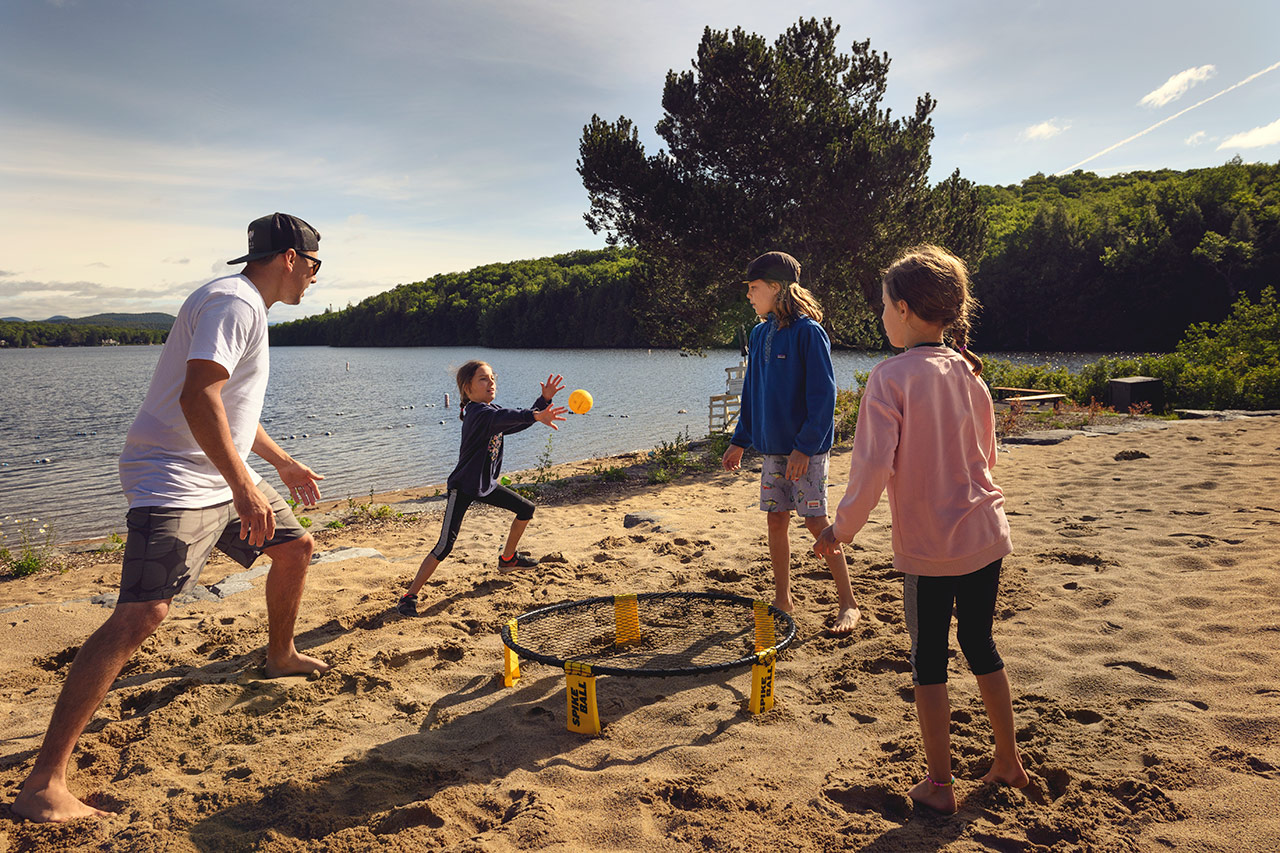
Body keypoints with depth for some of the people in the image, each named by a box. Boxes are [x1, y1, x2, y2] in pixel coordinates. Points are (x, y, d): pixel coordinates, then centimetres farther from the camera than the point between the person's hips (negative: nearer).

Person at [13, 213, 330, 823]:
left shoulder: (248, 309, 18)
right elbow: (197, 396, -28)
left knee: (296, 546, 18)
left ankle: (280, 656, 40)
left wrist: (284, 463, 34)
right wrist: (245, 486, -34)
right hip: (176, 481, -11)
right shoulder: (233, 301, -15)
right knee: (143, 613, -20)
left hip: (222, 477, 11)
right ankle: (43, 783, -15)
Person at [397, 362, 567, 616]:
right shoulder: (477, 412, -25)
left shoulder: (490, 410, 4)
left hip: (486, 483, 9)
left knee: (526, 509, 16)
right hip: (462, 487, -9)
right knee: (445, 545, -15)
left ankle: (507, 559, 36)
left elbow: (520, 421, 15)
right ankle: (409, 596, -5)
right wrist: (536, 415, -62)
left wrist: (545, 399, 2)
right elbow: (503, 417, -46)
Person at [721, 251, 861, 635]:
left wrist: (805, 446, -19)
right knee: (776, 519, 10)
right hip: (772, 446, 7)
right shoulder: (760, 333, 10)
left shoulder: (807, 331, -13)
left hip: (806, 448, -7)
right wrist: (739, 441, 15)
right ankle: (782, 599, 22)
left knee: (815, 521, -4)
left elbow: (823, 395, -15)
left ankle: (848, 603, 8)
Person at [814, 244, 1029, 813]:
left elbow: (873, 466, -20)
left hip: (928, 546, -6)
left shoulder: (892, 376, -15)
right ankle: (1008, 763, 34)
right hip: (985, 533, 6)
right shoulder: (966, 372, 4)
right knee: (980, 644, 21)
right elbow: (986, 457, 14)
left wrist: (841, 529, -8)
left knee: (929, 657, 9)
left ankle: (939, 783, 20)